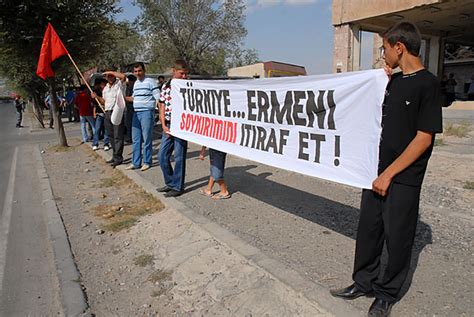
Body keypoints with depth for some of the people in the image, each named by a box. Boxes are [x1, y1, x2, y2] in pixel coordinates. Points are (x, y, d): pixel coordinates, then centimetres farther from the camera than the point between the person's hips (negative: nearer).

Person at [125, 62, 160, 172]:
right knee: (135, 139, 10)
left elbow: (158, 98, -12)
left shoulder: (150, 82, -7)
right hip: (136, 113, 7)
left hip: (147, 113, -7)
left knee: (147, 139, -1)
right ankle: (135, 162, 19)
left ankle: (147, 162, 11)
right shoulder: (136, 83, 15)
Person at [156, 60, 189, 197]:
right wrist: (164, 125, -1)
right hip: (168, 126, 5)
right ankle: (170, 183, 27)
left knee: (179, 157, 1)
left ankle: (177, 187, 14)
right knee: (162, 156, 10)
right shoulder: (165, 86, 8)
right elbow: (162, 107, 9)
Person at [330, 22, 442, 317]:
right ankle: (365, 282, 30)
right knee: (369, 229, 13)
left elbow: (424, 138, -16)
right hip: (379, 171, 7)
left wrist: (389, 174, -16)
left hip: (404, 179, -7)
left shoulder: (428, 84, -13)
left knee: (397, 237, 7)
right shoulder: (395, 81, 10)